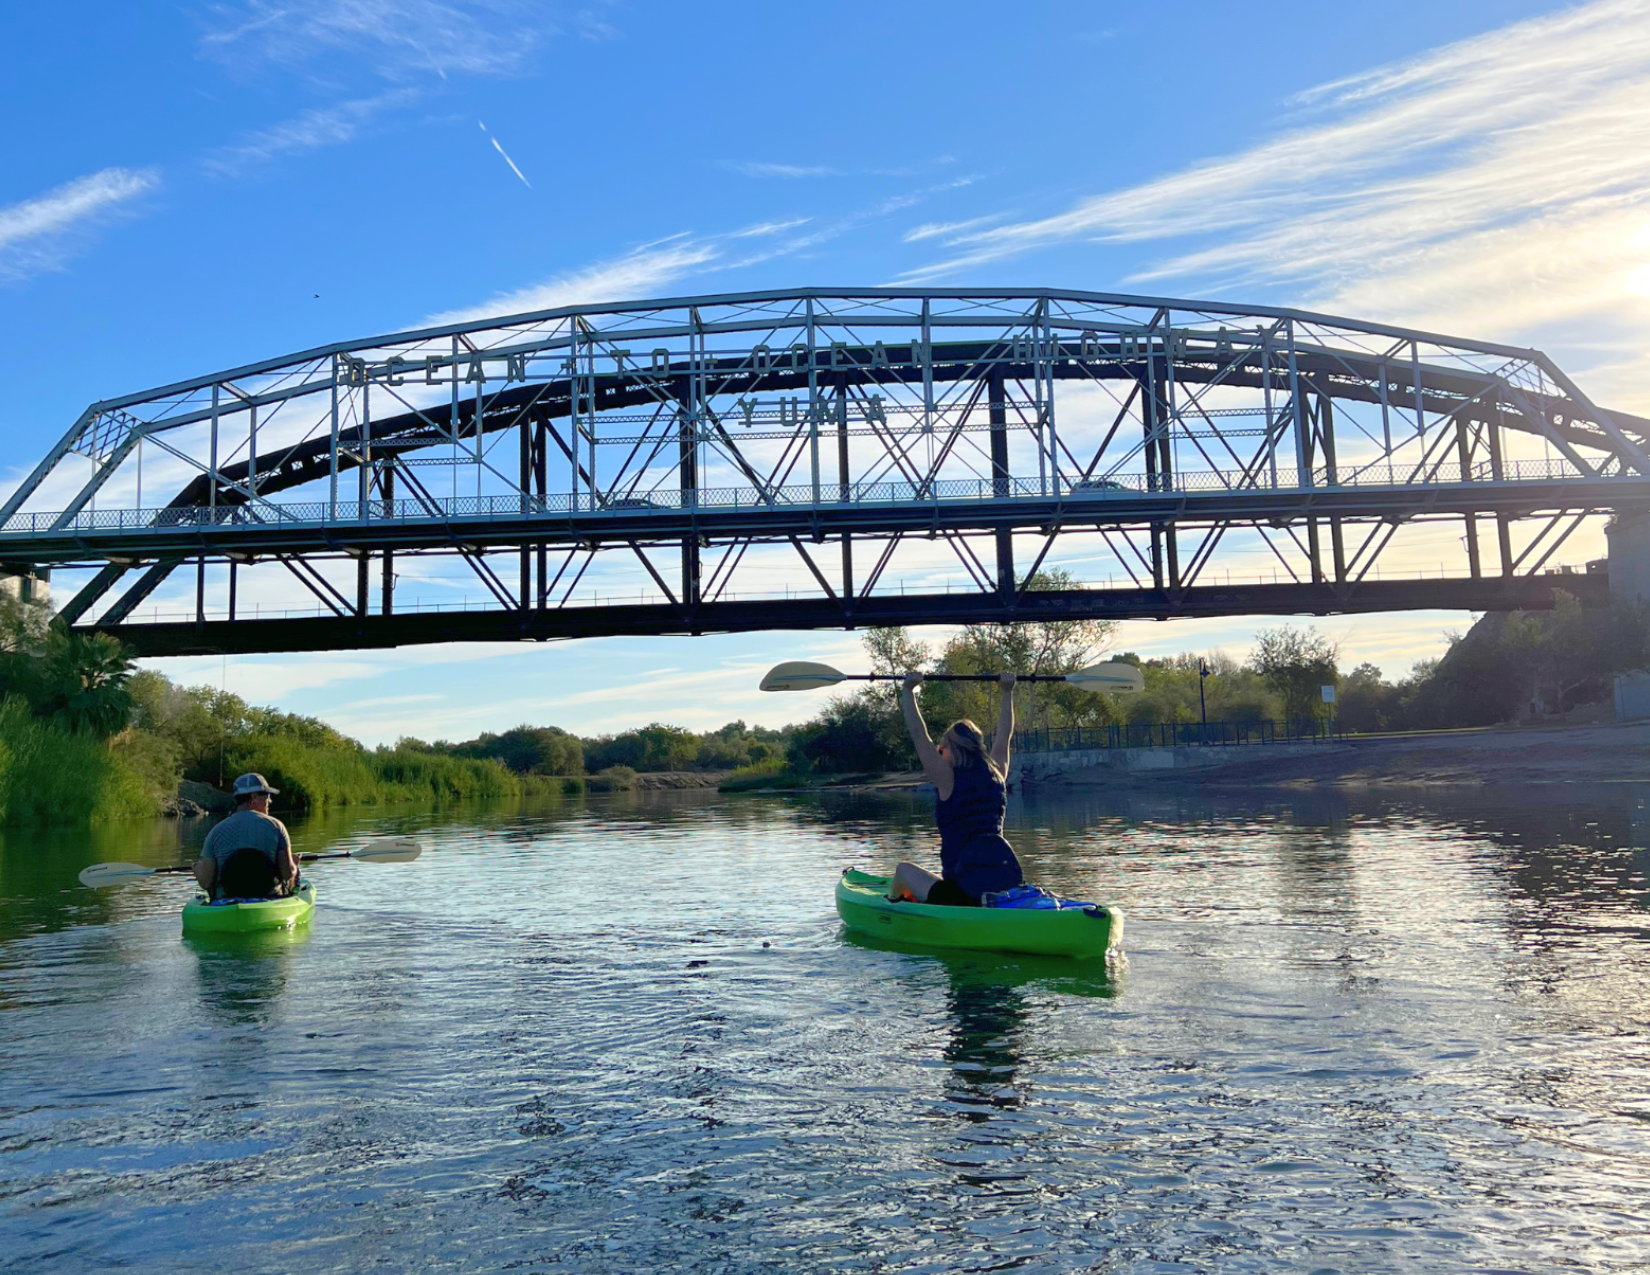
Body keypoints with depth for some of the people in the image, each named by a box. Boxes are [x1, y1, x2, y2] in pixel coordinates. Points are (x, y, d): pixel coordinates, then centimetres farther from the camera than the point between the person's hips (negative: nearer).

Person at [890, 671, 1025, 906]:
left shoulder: (948, 780, -7)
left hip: (965, 893, -6)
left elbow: (918, 735, -5)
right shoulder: (996, 775, 8)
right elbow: (1004, 735, 24)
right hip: (1009, 886, 6)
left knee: (905, 869, 16)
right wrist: (1007, 692, 33)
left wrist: (908, 690, 3)